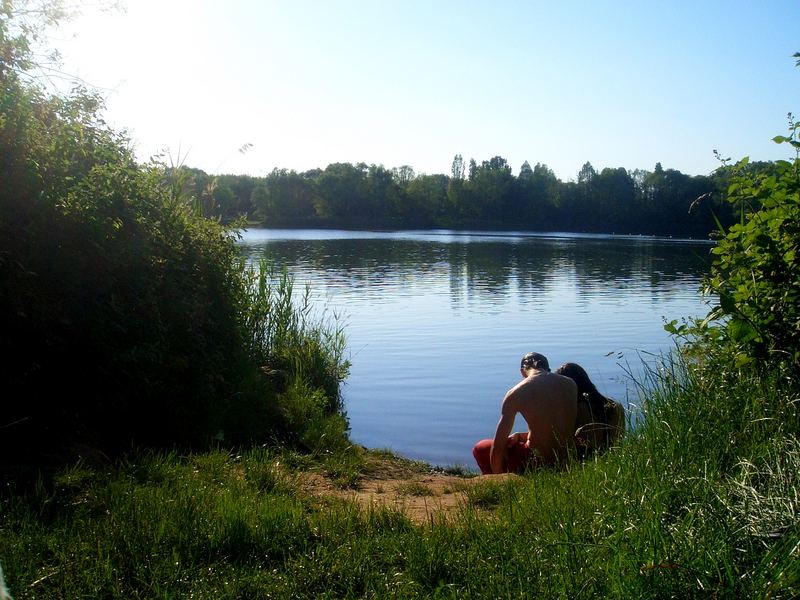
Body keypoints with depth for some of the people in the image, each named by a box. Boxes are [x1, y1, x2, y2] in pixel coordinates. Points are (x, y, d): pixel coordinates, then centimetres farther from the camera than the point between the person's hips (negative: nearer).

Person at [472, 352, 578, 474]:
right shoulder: (571, 385, 3)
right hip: (569, 461, 5)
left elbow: (497, 447, -7)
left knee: (480, 449, 18)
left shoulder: (515, 393, -9)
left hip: (538, 464, -5)